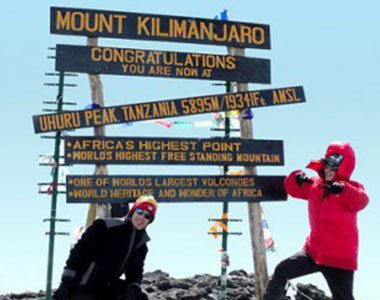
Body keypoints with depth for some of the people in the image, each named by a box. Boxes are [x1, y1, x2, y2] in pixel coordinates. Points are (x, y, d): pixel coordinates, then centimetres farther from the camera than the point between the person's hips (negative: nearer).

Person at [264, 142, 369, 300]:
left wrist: (342, 189, -49)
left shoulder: (352, 188, -9)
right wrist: (297, 178, -14)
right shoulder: (314, 185, 7)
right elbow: (292, 189, 10)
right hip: (313, 251, 6)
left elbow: (360, 201, -30)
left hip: (340, 258, -6)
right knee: (281, 271, 13)